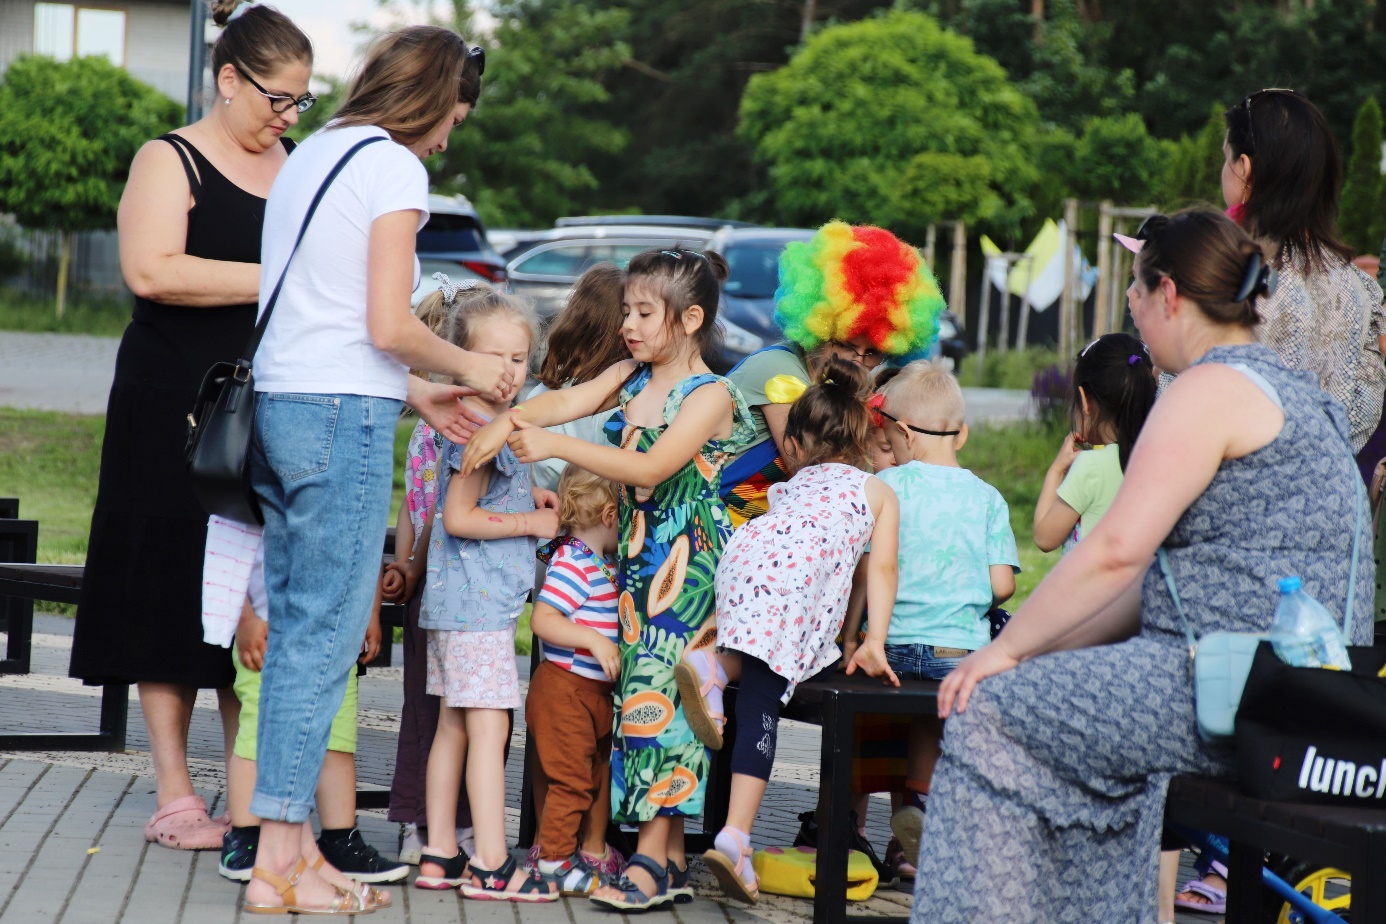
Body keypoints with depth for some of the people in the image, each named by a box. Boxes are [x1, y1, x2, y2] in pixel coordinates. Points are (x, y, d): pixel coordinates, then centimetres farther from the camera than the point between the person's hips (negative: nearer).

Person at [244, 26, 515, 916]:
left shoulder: (310, 155, 18)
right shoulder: (393, 167, -7)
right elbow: (389, 328, -13)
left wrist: (416, 393, 21)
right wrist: (470, 367, 4)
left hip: (280, 401, 8)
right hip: (344, 415, -8)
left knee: (294, 627, 11)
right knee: (327, 634, -5)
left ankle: (283, 843, 13)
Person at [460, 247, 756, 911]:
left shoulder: (710, 395, -13)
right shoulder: (630, 378, 10)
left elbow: (650, 468, -23)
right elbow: (567, 401, -3)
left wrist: (557, 446, -28)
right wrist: (509, 422, -22)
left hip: (687, 563, -7)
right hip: (638, 557, 7)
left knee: (661, 689, -10)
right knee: (644, 690, 6)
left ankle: (652, 857, -6)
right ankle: (670, 857, 11)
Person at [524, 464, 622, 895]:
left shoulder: (606, 564, 13)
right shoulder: (572, 563, -18)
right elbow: (541, 619, -26)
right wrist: (593, 640, -31)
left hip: (597, 690, 10)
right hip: (563, 687, -10)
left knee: (602, 770, 18)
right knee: (571, 776, -6)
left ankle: (593, 850, 30)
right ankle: (554, 860, 3)